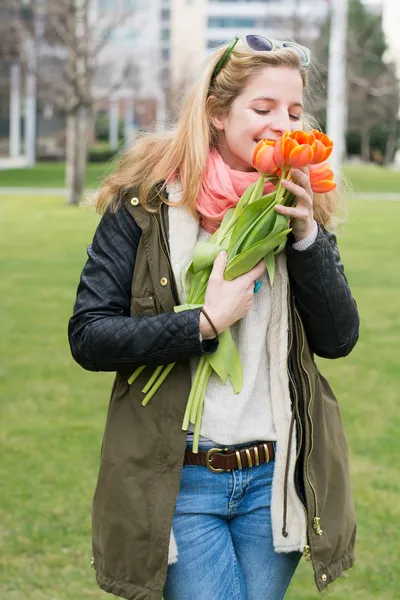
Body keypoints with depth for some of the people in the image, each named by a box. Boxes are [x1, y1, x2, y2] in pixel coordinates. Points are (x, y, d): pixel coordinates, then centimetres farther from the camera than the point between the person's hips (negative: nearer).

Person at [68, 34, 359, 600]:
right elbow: (88, 337, -10)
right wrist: (206, 323, -19)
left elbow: (339, 339, -2)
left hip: (276, 475, 4)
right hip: (179, 479, -3)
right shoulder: (148, 202, -7)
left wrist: (306, 233, -14)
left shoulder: (298, 208, 4)